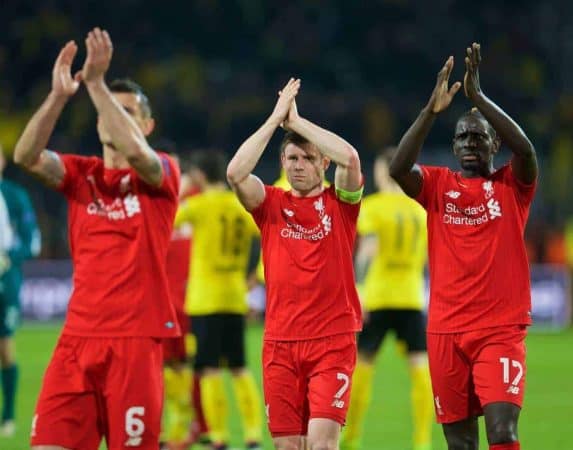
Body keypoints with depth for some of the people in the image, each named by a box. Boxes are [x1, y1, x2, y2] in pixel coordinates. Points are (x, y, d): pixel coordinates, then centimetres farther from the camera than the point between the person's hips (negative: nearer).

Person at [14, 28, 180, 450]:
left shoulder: (162, 173, 1)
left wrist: (96, 83, -23)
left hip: (136, 338, -4)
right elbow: (27, 155, -7)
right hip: (79, 335, 4)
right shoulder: (80, 174, 11)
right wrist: (58, 95, -18)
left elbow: (134, 151, -22)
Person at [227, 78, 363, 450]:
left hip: (333, 341, -2)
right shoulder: (271, 204, 8)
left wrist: (297, 121, -9)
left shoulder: (341, 202, 3)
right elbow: (235, 173, -11)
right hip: (280, 344, 2)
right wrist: (276, 118, -8)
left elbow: (350, 158, -17)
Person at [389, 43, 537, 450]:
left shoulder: (512, 185, 3)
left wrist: (479, 97, -24)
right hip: (446, 331, 3)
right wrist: (432, 111, -22)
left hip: (502, 329, -3)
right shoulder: (438, 185, 8)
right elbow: (399, 168, -13)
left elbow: (526, 150, -19)